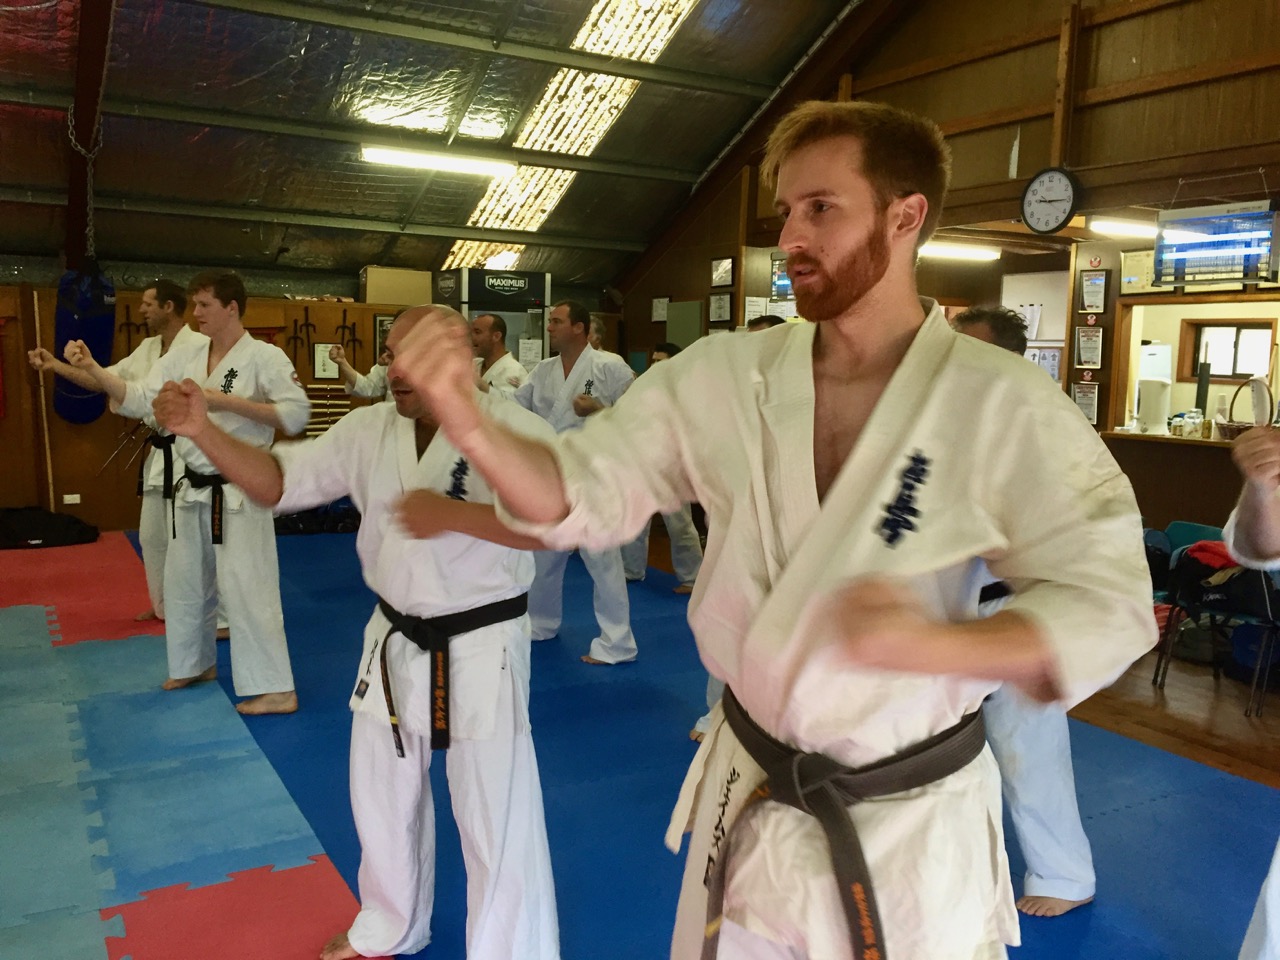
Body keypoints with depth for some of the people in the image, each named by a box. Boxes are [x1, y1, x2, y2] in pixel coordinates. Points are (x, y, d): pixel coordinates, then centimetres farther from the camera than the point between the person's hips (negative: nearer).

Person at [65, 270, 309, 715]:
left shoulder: (264, 357, -11)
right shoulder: (185, 357, 7)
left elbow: (296, 414, -20)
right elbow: (136, 400, 4)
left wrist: (225, 401, -21)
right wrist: (90, 366, -10)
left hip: (238, 492, -7)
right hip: (193, 489, 7)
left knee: (247, 587, -7)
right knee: (183, 582, 19)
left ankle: (276, 688, 1)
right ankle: (196, 664, 39)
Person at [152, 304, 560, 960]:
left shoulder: (509, 427, -17)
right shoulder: (369, 428, 0)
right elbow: (278, 482, 1)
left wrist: (454, 512, -36)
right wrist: (202, 431, -13)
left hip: (480, 647, -6)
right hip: (395, 642, 7)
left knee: (497, 819, 3)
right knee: (383, 794, 23)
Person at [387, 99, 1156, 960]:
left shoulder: (1003, 404, -15)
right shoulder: (724, 377, -7)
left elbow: (1110, 604, -15)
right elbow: (585, 493, -8)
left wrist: (937, 644, -33)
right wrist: (470, 425, -27)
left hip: (918, 829, -2)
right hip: (746, 801, 3)